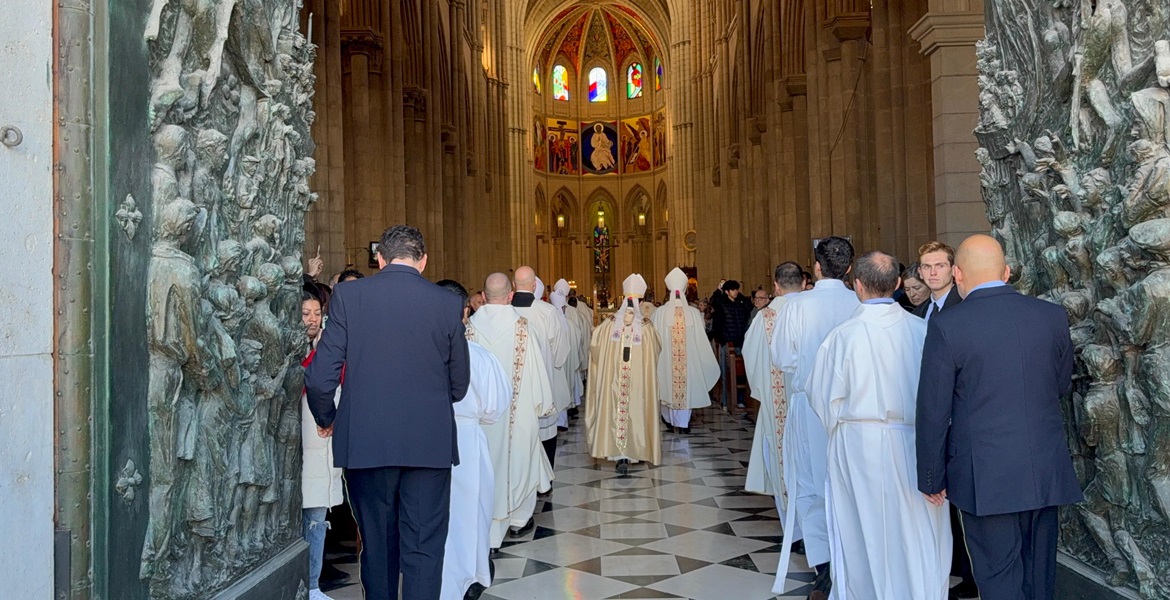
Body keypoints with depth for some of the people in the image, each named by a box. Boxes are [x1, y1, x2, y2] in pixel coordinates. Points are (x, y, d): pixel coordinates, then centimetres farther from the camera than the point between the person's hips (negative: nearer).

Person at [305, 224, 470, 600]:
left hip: (365, 442, 1)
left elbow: (320, 378, -5)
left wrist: (326, 419, 14)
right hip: (429, 443, 0)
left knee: (377, 545, 17)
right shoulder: (447, 303, -1)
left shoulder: (348, 295, -3)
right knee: (423, 549, 7)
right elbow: (459, 385, 6)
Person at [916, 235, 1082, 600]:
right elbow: (1062, 385, 14)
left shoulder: (946, 327, -13)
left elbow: (933, 412, -9)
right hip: (1047, 472, 5)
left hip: (987, 477, -4)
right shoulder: (1053, 316, 0)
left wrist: (931, 478, 1)